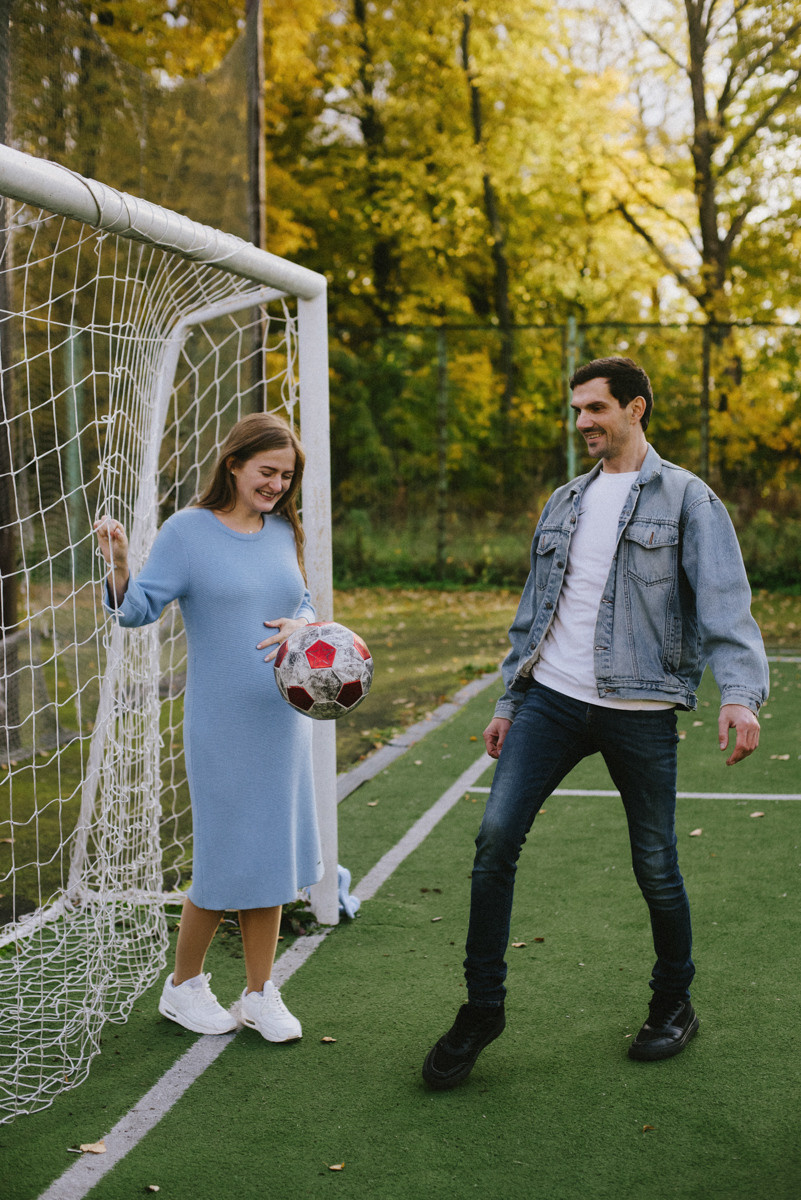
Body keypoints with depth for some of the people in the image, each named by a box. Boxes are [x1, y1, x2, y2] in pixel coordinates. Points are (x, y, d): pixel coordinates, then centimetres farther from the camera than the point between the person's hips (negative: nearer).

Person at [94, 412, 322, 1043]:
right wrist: (119, 567, -30)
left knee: (273, 855, 10)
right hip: (222, 725, -5)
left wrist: (302, 626, -6)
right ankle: (183, 986, 23)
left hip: (282, 718, 5)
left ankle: (260, 994, 23)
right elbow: (139, 607, -10)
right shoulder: (188, 531, -8)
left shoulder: (284, 531, 8)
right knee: (225, 861, 1)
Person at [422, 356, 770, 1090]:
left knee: (655, 865, 5)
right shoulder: (564, 504, 16)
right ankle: (483, 1007, 4)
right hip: (551, 698, 4)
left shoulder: (686, 499, -1)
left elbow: (725, 602, -12)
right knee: (496, 837, -9)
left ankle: (674, 1004, 30)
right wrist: (509, 701, 17)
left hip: (640, 712, -4)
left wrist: (741, 692, -27)